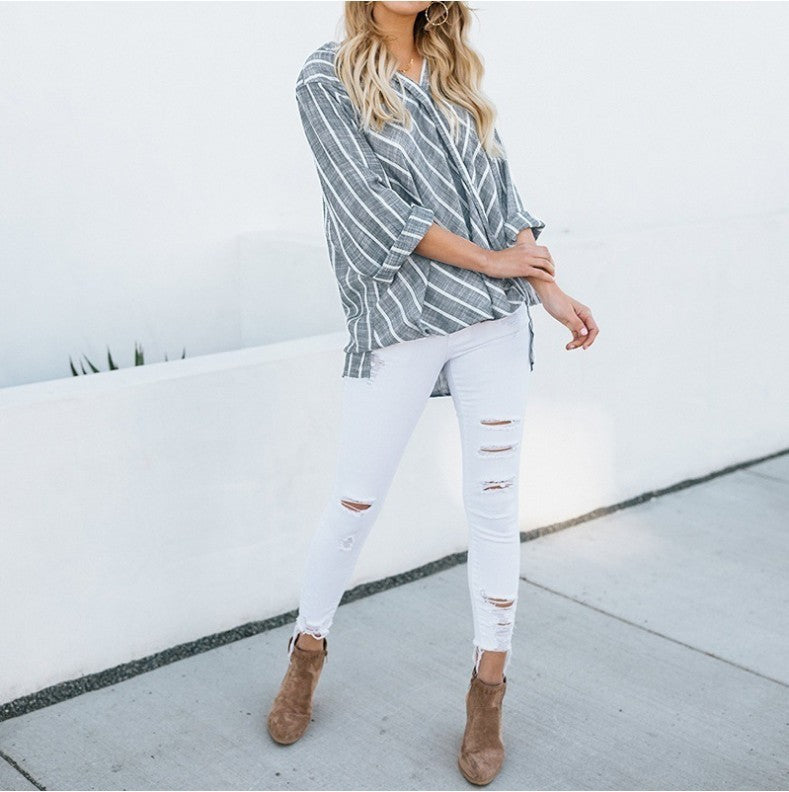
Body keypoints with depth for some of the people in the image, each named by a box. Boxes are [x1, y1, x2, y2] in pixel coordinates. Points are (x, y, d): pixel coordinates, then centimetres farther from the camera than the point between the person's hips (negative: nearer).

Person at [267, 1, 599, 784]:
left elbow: (499, 185, 12)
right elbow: (378, 204, -11)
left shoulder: (454, 71, 13)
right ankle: (307, 651, 30)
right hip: (398, 325, -4)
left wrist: (549, 288, 3)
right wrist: (492, 261, -8)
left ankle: (488, 692, 20)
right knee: (353, 507, 4)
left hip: (495, 322, 4)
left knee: (494, 506, 6)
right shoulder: (328, 77, -2)